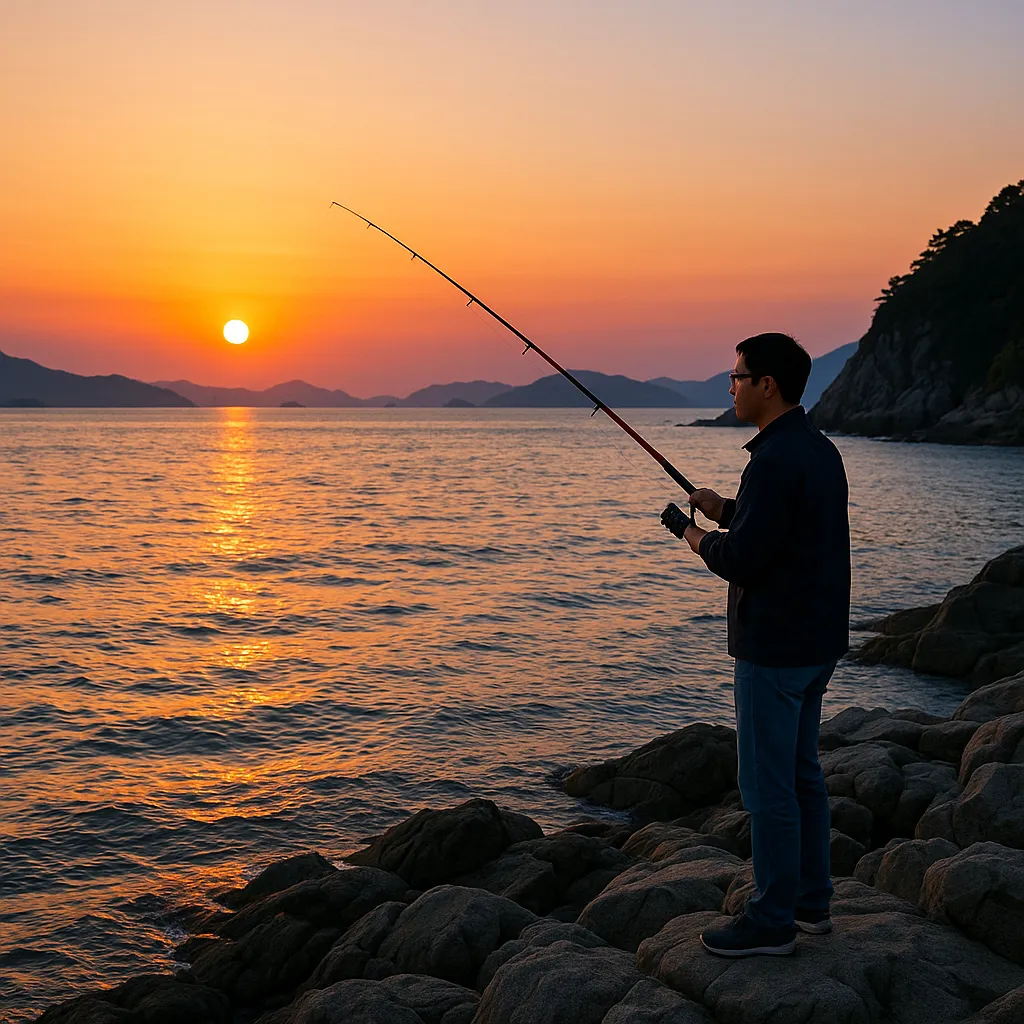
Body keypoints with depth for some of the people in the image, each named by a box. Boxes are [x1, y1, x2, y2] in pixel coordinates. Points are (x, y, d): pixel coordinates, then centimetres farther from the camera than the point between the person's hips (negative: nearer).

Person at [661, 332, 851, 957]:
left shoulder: (776, 460, -22)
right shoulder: (822, 450, 10)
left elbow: (743, 561, -23)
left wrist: (697, 536, -5)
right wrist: (727, 513, 12)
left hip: (775, 648, -10)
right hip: (819, 642, 10)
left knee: (768, 784, 0)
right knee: (802, 773, 18)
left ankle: (772, 922, 10)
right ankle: (811, 903, 28)